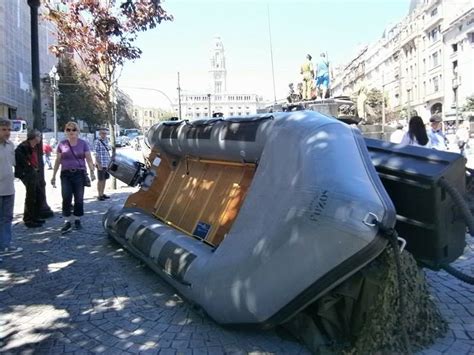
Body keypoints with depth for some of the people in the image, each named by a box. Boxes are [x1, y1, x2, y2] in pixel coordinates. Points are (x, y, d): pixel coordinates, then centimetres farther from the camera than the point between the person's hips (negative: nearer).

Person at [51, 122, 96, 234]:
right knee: (66, 198, -8)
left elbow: (89, 159, 3)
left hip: (80, 174, 0)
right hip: (66, 174, 0)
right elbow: (57, 161, 11)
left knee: (79, 199, 4)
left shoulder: (83, 143, 4)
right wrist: (53, 176, 10)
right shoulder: (62, 144, 7)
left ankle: (77, 221, 16)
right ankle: (67, 223, -5)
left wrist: (92, 172, -9)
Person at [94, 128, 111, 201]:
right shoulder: (97, 141, -10)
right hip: (101, 164, -7)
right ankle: (99, 195, 8)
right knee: (100, 180, 0)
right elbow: (96, 154, -13)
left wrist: (110, 162, 17)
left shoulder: (106, 141, 12)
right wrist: (98, 164, -18)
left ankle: (102, 194, 23)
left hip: (107, 164, 7)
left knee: (104, 179, 13)